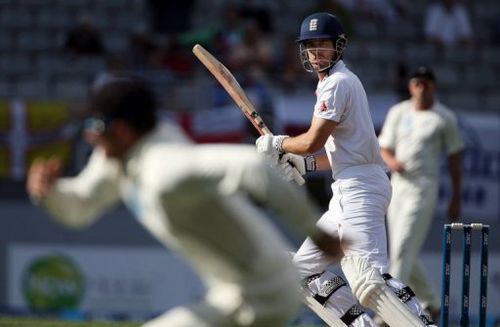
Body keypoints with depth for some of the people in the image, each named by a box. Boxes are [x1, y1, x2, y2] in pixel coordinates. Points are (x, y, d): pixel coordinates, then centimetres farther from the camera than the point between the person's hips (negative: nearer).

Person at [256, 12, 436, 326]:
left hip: (359, 188, -11)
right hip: (352, 190, 11)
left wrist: (275, 144, 3)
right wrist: (305, 163, 17)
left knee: (370, 279, -24)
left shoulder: (338, 82, -9)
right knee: (306, 267, 17)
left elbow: (313, 141, -15)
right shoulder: (341, 81, 22)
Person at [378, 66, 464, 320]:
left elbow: (454, 158, 3)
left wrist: (456, 198, 1)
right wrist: (391, 161, -11)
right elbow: (384, 149, 14)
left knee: (403, 249, -16)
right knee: (400, 251, 9)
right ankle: (430, 302, 26)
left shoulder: (445, 118, 0)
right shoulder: (398, 113, 11)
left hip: (424, 187, -6)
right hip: (398, 184, 6)